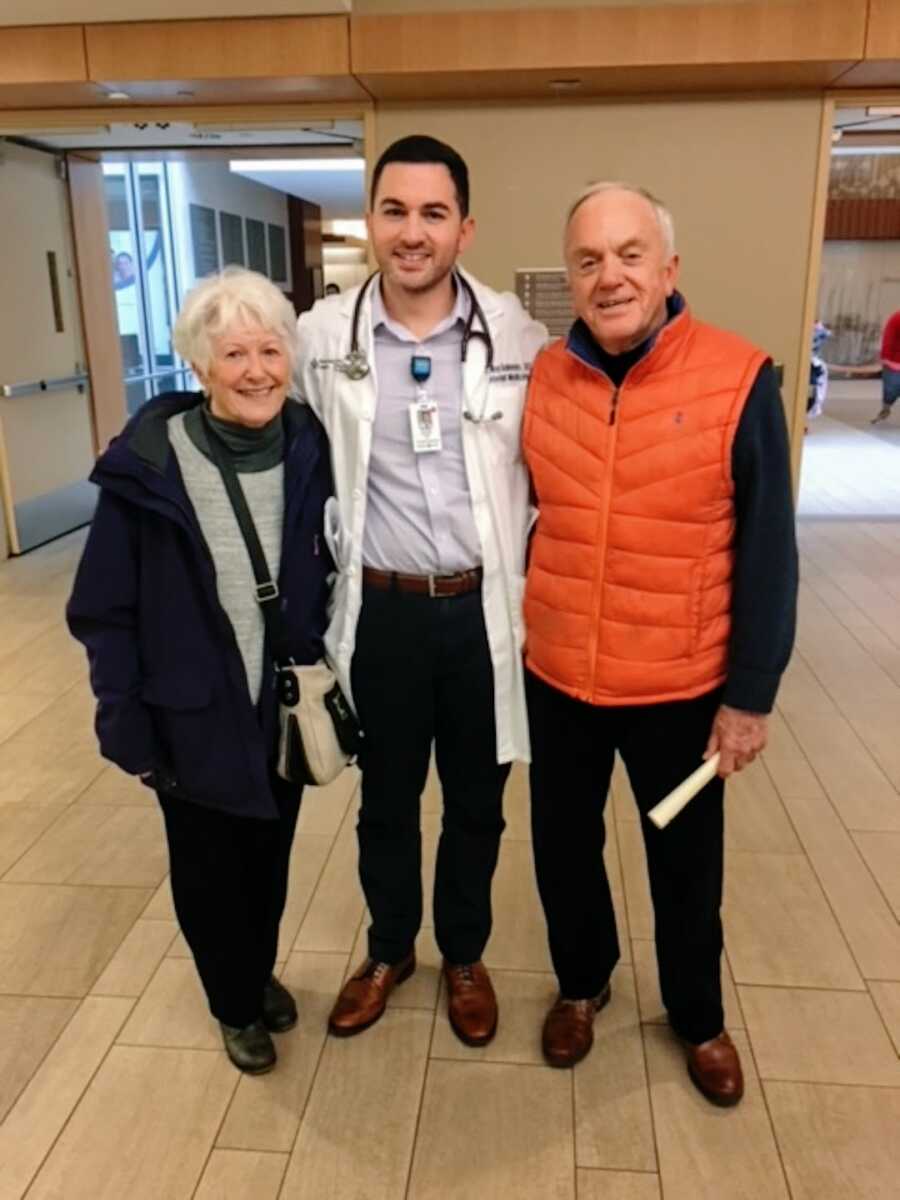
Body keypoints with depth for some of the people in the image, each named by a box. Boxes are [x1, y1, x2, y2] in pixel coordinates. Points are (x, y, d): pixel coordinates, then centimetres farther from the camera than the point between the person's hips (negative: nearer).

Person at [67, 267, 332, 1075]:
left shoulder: (312, 452, -8)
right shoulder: (148, 464, -16)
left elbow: (335, 582, 4)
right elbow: (105, 611, -10)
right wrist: (126, 721, -11)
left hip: (287, 711, 3)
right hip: (191, 722, -2)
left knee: (270, 858, 22)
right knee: (209, 871, 17)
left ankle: (261, 974, 51)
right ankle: (237, 1005, 44)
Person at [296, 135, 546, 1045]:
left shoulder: (518, 336, -6)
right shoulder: (320, 336, -4)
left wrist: (540, 588, 0)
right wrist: (322, 588, 6)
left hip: (486, 609, 0)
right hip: (382, 611, 1)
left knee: (476, 802, 17)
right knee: (385, 799, 18)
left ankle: (464, 957, 42)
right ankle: (388, 950, 44)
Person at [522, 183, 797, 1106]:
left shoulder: (739, 381, -13)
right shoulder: (543, 377, -2)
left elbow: (767, 554, -9)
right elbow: (522, 516, 7)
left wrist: (750, 694, -8)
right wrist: (513, 631, 8)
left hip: (681, 686, -2)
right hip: (557, 678, 3)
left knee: (686, 866, 18)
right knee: (563, 849, 20)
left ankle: (698, 1016, 45)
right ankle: (580, 984, 48)